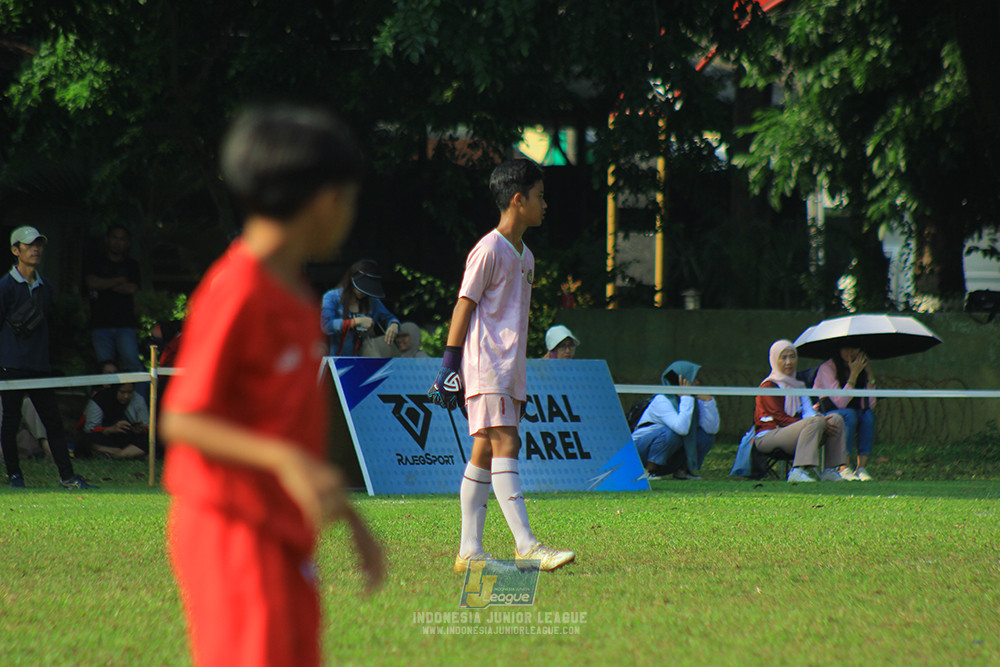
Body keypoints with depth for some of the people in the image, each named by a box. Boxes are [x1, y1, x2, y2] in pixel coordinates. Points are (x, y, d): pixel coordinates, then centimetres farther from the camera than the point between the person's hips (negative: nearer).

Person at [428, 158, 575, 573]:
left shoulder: (524, 256, 19)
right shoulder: (490, 250, -8)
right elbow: (464, 307, -9)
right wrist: (448, 366, -12)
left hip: (508, 372, 9)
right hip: (485, 366, -9)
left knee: (484, 454, 6)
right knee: (505, 446, -14)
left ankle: (469, 551, 6)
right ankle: (526, 546, -21)